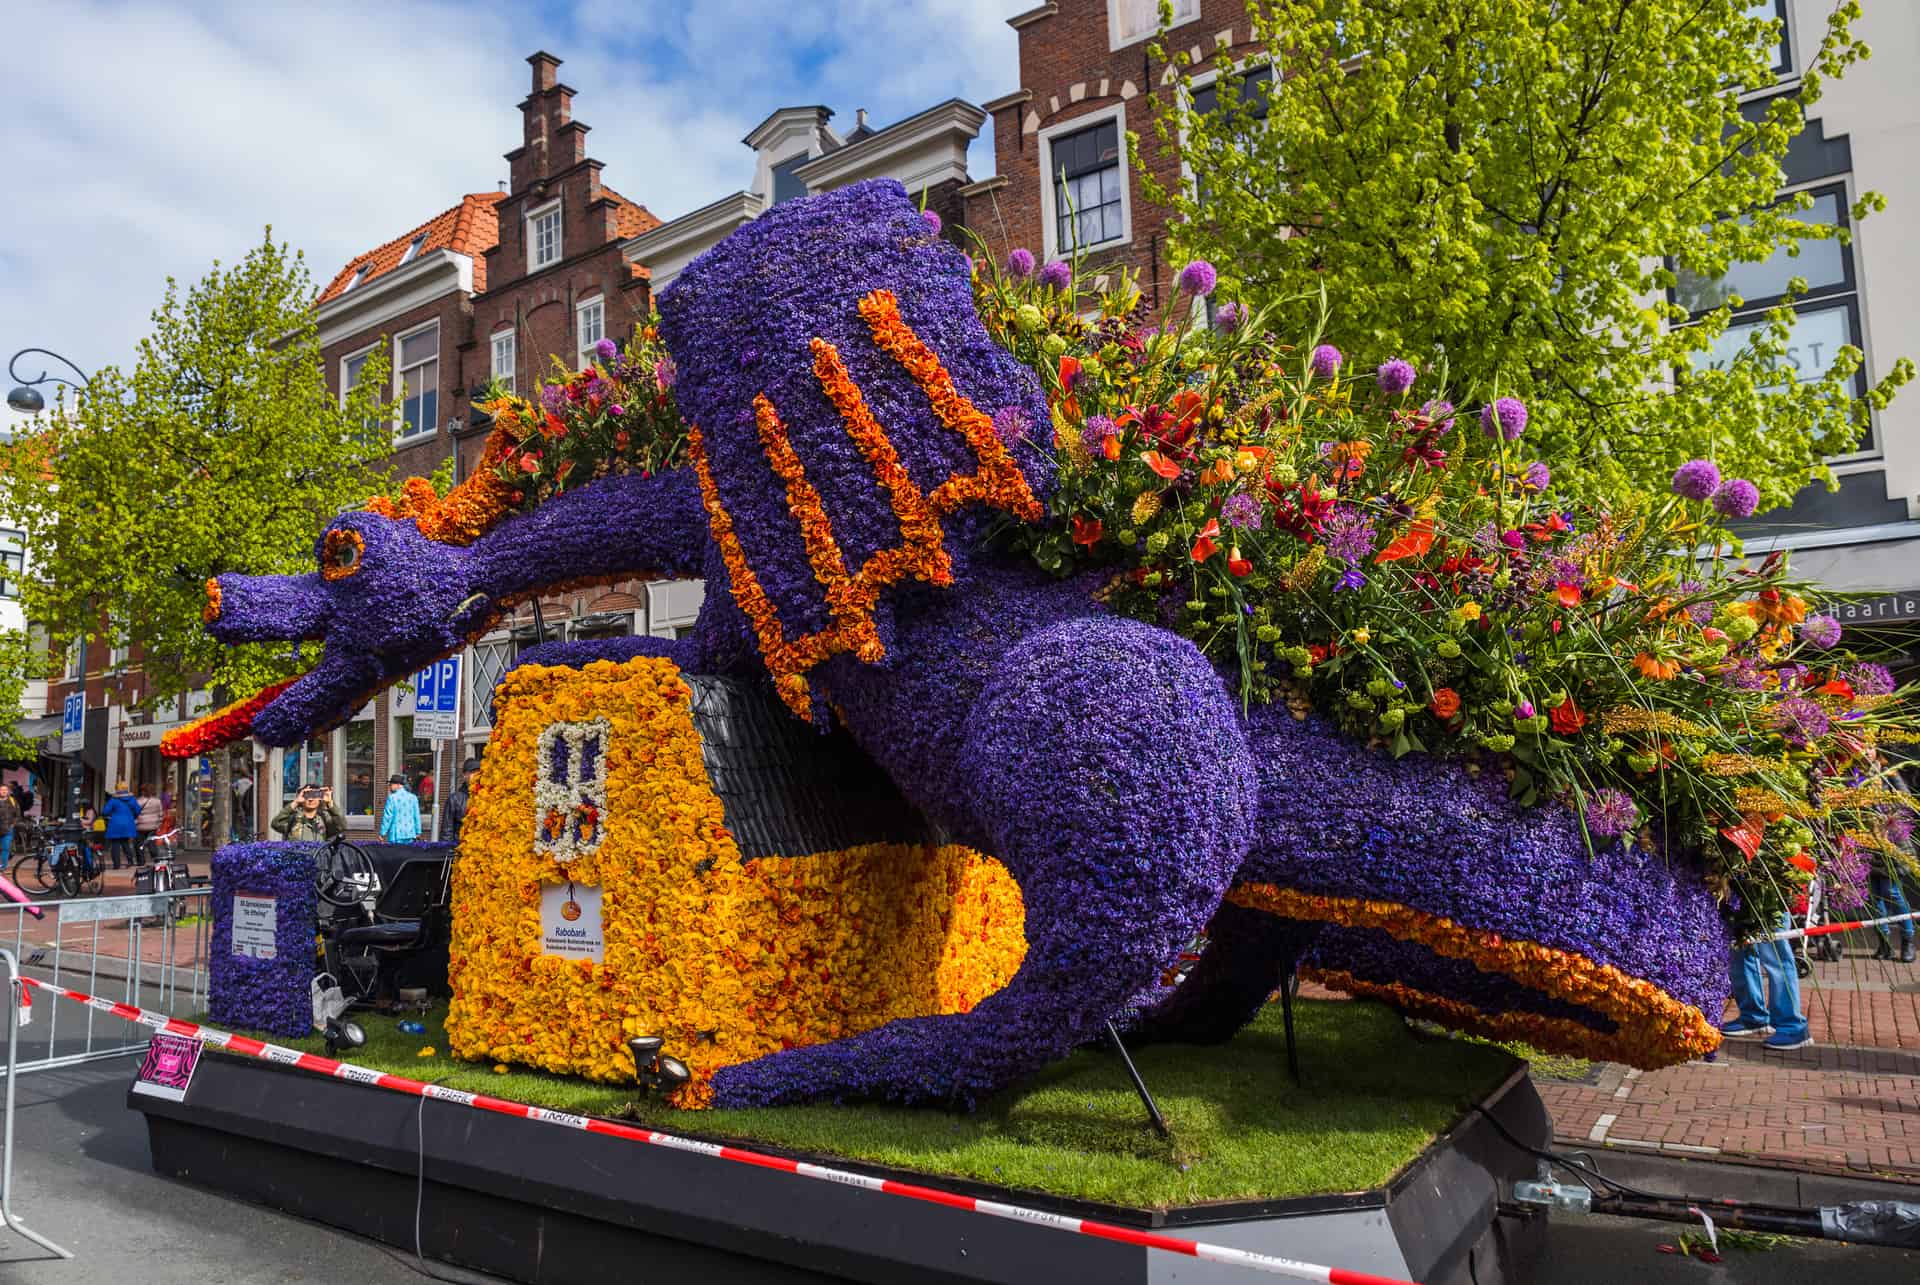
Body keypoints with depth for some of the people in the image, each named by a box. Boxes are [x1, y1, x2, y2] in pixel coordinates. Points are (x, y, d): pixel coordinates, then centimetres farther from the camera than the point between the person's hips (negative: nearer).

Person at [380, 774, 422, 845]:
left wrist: (382, 833, -1)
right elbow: (416, 816, 9)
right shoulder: (413, 797, 6)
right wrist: (418, 832, 15)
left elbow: (387, 816, -8)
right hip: (410, 834, 4)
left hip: (397, 835, -4)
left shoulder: (392, 797, -8)